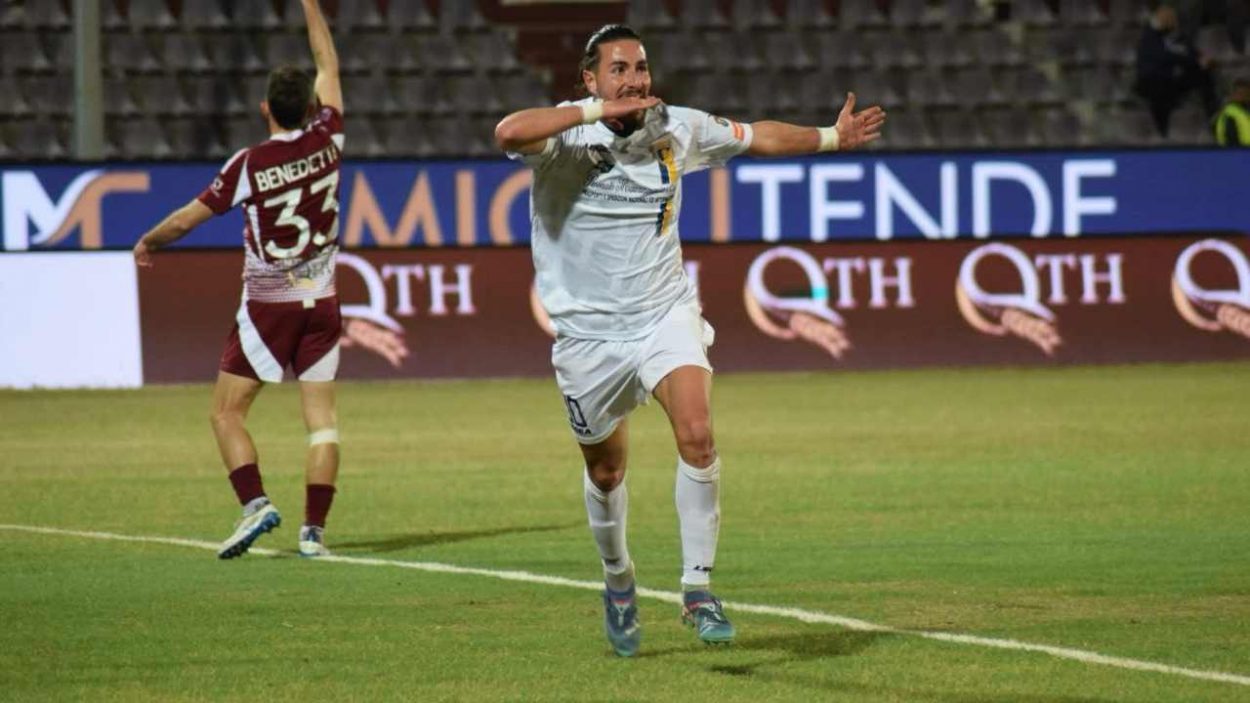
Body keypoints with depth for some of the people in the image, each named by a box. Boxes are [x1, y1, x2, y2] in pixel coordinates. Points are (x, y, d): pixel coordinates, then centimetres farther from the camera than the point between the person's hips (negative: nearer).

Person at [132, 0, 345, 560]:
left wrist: (148, 243, 15)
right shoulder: (326, 141, -4)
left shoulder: (249, 164, -12)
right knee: (321, 417, 3)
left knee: (227, 412, 5)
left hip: (267, 305, -3)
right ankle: (313, 530, -4)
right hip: (320, 303, 4)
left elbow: (188, 217, -4)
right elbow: (328, 67, 11)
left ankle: (255, 503, -13)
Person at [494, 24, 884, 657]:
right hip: (590, 331, -2)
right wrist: (599, 110, -35)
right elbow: (509, 133, -37)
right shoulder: (567, 134, -14)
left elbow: (758, 137, 19)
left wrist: (833, 137, 26)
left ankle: (697, 590, -14)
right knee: (605, 473, 12)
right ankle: (617, 579, 41)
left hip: (665, 314, 2)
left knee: (697, 437, -23)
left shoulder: (677, 129, 0)